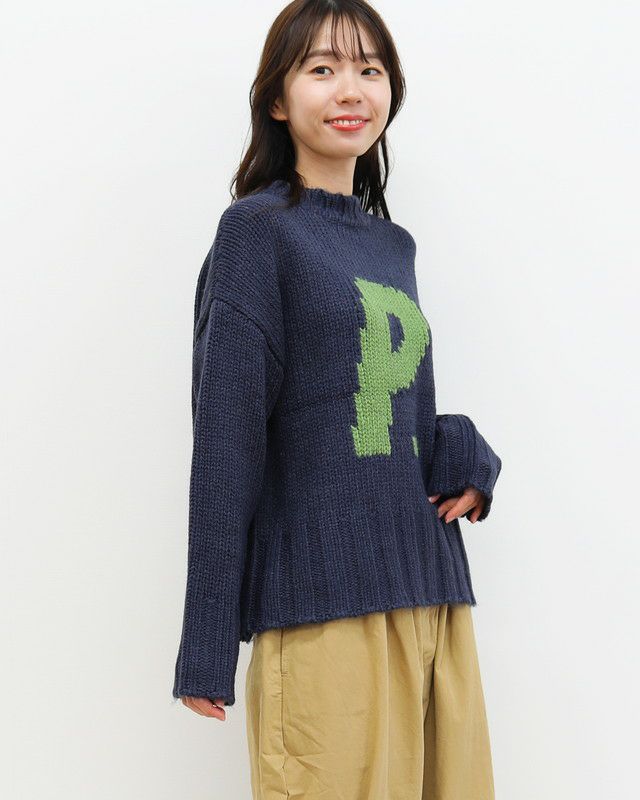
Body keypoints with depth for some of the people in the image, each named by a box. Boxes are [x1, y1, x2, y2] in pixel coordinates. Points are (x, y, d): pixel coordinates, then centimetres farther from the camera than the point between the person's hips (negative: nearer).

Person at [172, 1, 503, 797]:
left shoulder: (393, 244, 15)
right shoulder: (258, 228, -4)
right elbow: (226, 437, -8)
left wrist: (467, 456, -2)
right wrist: (207, 643, -10)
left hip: (432, 589, 7)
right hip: (325, 602, -6)